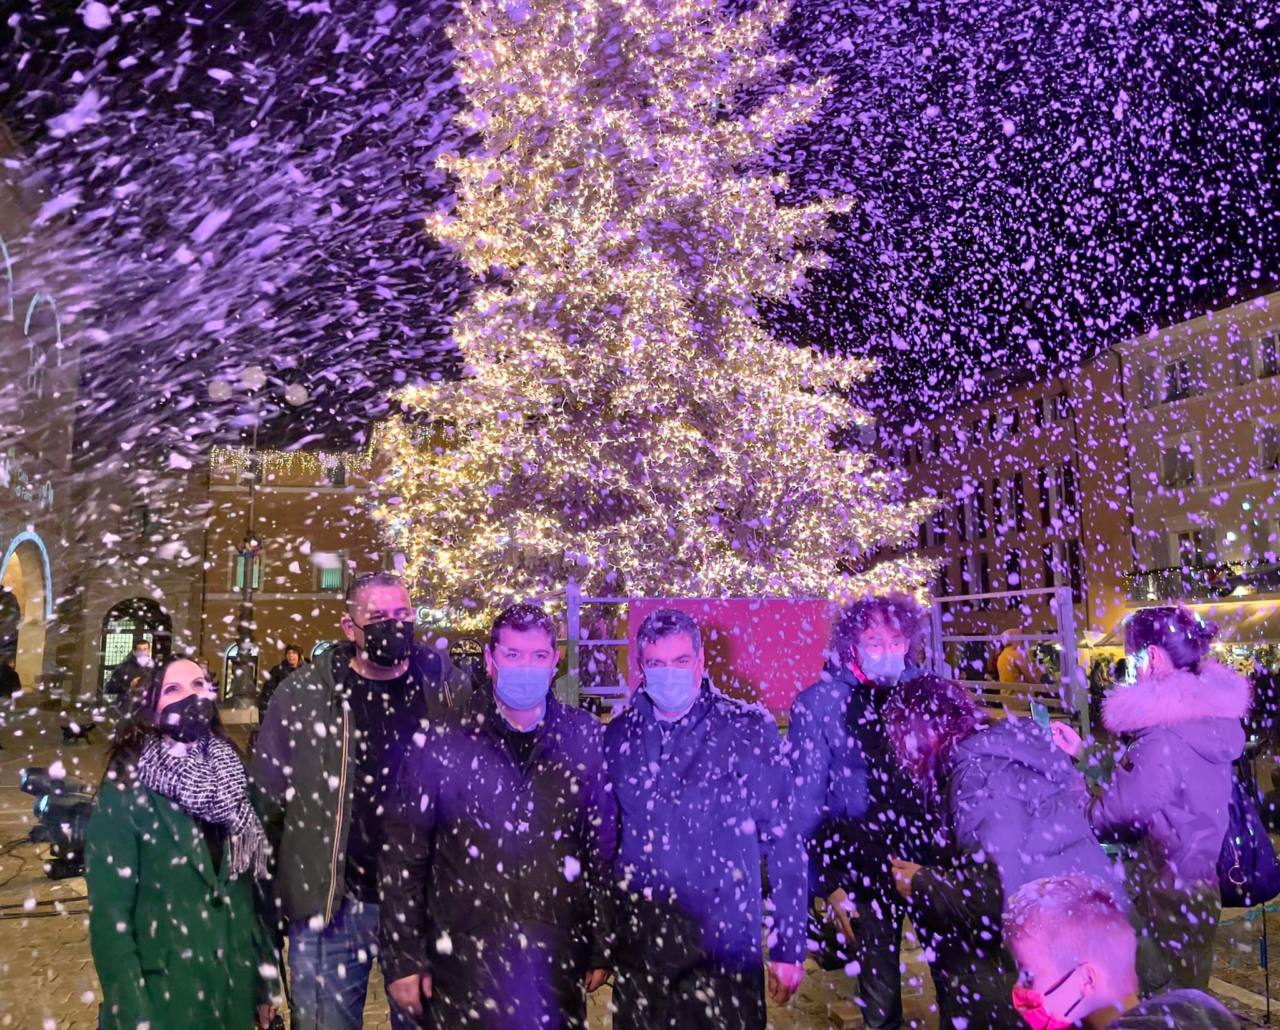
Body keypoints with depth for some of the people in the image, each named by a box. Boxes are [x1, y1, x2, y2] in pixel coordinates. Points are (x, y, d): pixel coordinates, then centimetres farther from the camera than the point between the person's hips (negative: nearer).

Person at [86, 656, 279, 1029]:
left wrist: (265, 981, 6)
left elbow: (251, 887, 5)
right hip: (163, 996, -4)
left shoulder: (230, 775, 2)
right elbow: (110, 912, -15)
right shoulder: (127, 788, -12)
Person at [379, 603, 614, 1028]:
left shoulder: (587, 739, -1)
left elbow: (606, 850, 4)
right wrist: (404, 960, -2)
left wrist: (602, 948, 5)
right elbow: (403, 856, -2)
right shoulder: (444, 743, -6)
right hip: (465, 961, -1)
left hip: (559, 963, 2)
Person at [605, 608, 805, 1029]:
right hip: (637, 951, 3)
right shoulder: (618, 737, 1)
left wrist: (788, 946, -6)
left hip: (725, 946, -3)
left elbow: (783, 843, -5)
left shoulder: (749, 730, -8)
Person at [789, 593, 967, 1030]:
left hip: (936, 859, 2)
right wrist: (827, 884, -6)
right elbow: (805, 803, -6)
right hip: (867, 870, -2)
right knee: (880, 984, 13)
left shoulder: (929, 690, -2)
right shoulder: (817, 705, -9)